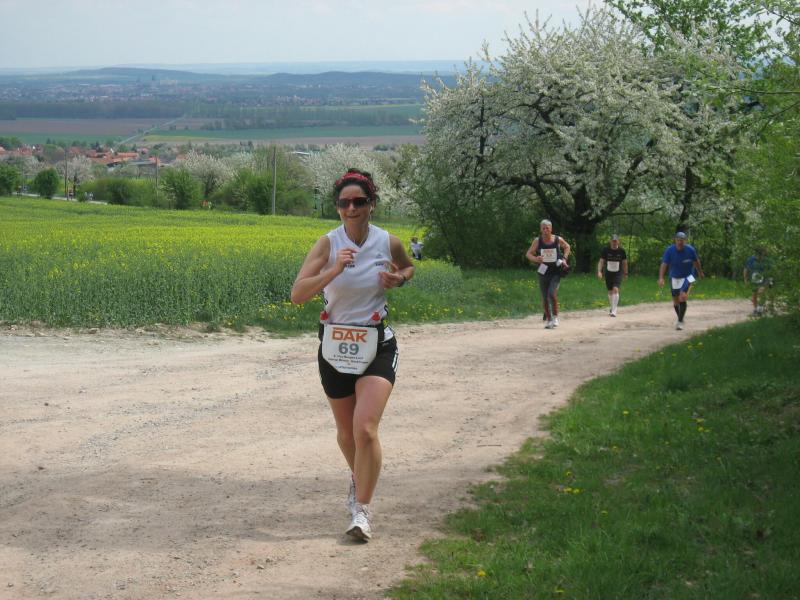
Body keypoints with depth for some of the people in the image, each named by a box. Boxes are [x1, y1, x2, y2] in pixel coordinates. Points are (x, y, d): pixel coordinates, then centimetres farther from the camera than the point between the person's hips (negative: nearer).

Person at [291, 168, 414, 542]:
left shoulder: (388, 243, -4)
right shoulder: (328, 244, -9)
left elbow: (409, 268, 20)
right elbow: (297, 295, -19)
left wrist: (399, 278, -3)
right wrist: (334, 270, -32)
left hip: (377, 346, -1)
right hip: (335, 346, 1)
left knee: (366, 429, -18)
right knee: (346, 431, 16)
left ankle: (362, 510, -7)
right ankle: (358, 477, 48)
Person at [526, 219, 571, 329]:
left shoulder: (558, 240, -5)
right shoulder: (538, 241, -5)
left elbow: (567, 247, 16)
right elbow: (528, 254, -5)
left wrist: (564, 258, 2)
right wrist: (535, 259, -25)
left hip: (556, 272, -2)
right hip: (543, 272, 2)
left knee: (552, 293, -21)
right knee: (545, 298, 6)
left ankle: (555, 317, -4)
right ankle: (548, 320, 21)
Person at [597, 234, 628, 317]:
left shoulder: (621, 250, -7)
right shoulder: (605, 249, -8)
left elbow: (624, 263, 5)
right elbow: (601, 261, -7)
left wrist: (625, 273, 12)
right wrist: (599, 271, -20)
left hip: (618, 273, -2)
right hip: (608, 273, 2)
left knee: (615, 289, -19)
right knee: (610, 291, 10)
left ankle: (614, 311, -20)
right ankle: (612, 308, 33)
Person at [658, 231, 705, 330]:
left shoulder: (690, 250, -15)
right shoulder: (669, 250, -17)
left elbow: (696, 261, 4)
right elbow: (664, 264, -23)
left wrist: (700, 272, 19)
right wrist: (661, 278, -37)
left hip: (687, 277, -2)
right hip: (674, 278, 2)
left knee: (682, 298, -21)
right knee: (675, 301, 12)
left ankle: (680, 322, -12)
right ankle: (680, 318, 39)